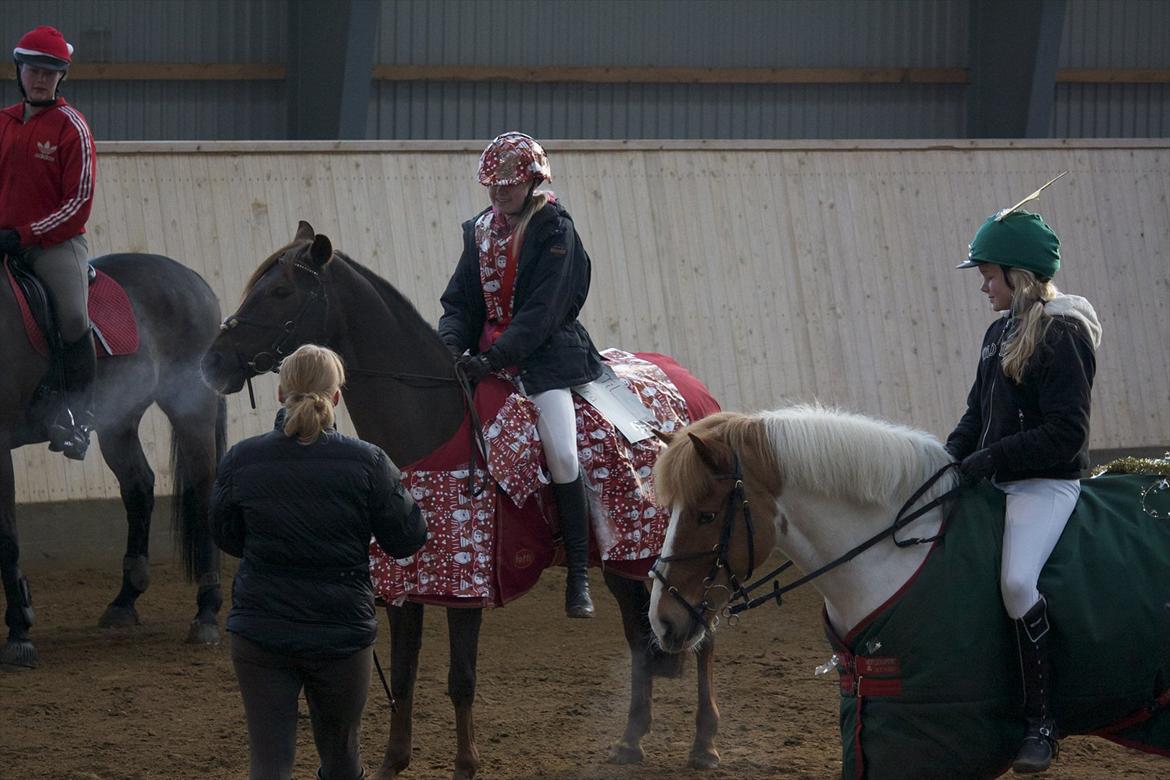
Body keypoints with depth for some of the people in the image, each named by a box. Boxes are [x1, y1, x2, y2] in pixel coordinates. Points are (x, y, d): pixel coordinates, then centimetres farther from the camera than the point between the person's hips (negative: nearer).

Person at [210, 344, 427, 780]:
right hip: (342, 630, 0)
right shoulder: (366, 463, -11)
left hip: (259, 630, 0)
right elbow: (407, 540, -3)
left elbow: (226, 538, 8)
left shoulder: (239, 461, -5)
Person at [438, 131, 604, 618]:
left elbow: (542, 312, -16)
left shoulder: (555, 232, -8)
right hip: (488, 354, 7)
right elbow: (461, 299, 11)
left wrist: (494, 358, -24)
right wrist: (451, 342, -11)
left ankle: (579, 575, -16)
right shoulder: (481, 231, 10)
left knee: (561, 452, -22)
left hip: (547, 354, -7)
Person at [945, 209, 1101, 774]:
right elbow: (979, 410, 21)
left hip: (1047, 483, -10)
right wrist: (952, 455, 3)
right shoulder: (1001, 333, 14)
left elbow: (1064, 432, -19)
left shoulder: (1064, 335, -13)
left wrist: (989, 458, -19)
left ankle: (1041, 721, -23)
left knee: (1017, 580, -30)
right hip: (995, 481, 10)